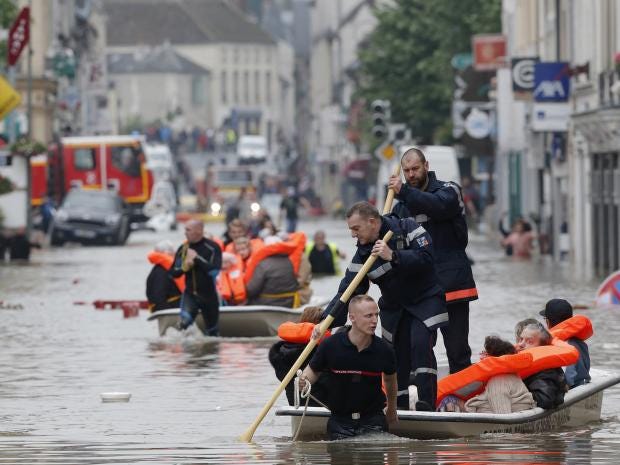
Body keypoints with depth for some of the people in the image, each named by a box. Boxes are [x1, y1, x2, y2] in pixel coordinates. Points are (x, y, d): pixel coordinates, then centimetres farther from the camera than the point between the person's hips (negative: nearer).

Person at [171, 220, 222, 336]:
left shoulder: (212, 248, -10)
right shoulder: (183, 249, 3)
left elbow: (214, 270, -22)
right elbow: (173, 273, 7)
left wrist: (197, 258, -22)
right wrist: (184, 266, -13)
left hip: (209, 295, -2)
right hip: (190, 294, 2)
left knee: (211, 330, 13)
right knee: (184, 321, -23)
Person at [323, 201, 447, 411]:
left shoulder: (407, 229, -17)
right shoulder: (363, 255, -5)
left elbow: (426, 258, -28)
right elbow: (347, 291, -9)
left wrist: (393, 256, -37)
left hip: (426, 299, -5)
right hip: (394, 306, 5)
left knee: (421, 344, -22)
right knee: (396, 354, 2)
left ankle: (427, 403, -22)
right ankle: (399, 407, 13)